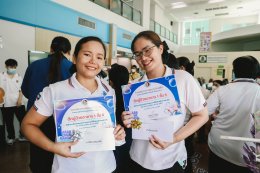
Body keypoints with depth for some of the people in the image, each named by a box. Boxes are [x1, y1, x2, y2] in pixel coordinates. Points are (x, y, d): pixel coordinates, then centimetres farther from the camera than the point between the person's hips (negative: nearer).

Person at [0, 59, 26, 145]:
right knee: (9, 122, 10)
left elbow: (21, 90, 4)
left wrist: (20, 99, -9)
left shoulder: (19, 77, 5)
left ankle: (23, 135, 23)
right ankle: (11, 137, 28)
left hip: (18, 104, 1)